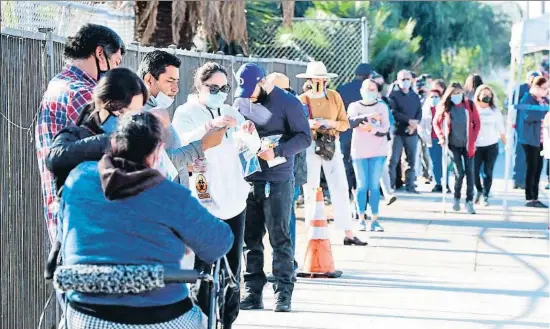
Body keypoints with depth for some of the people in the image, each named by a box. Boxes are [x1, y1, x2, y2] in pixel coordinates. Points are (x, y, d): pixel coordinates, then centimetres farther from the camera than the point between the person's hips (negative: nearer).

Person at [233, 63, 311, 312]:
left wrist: (278, 152, -20)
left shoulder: (287, 102, -4)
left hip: (278, 180, -5)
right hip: (247, 179, 5)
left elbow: (304, 137, -7)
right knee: (250, 238, 5)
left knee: (280, 239, -2)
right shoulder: (240, 103, 12)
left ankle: (283, 293, 2)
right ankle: (253, 292, 11)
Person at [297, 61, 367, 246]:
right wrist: (309, 124, -22)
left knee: (340, 188, -1)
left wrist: (331, 123, -16)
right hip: (310, 147, -1)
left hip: (332, 145, 1)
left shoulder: (334, 96, 4)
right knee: (311, 191, 2)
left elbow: (345, 124, 3)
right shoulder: (302, 99, 0)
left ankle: (348, 234, -1)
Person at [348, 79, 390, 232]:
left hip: (378, 151, 1)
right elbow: (351, 122, -16)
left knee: (374, 185, -2)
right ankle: (361, 220, 4)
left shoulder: (382, 107, 7)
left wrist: (372, 128, -20)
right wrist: (369, 116, -28)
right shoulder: (354, 106, 5)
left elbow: (385, 130, -3)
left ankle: (374, 220, 0)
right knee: (362, 185, -1)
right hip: (359, 150, -1)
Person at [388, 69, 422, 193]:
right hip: (397, 132, -5)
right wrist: (409, 120, -16)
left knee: (412, 160, 5)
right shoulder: (393, 95, 0)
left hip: (412, 133, 5)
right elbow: (393, 112, -11)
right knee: (393, 160, -6)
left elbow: (419, 113, 10)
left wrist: (414, 124, -10)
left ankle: (410, 185, 11)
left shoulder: (415, 96, 16)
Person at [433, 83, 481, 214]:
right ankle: (456, 198, 18)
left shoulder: (470, 105, -5)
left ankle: (469, 201, 8)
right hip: (453, 145, -1)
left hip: (467, 144, 1)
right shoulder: (445, 107, -6)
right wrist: (441, 136, -5)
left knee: (469, 172, 0)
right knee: (459, 173, -5)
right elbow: (436, 122, 6)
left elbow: (476, 123, 2)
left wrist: (473, 139, -5)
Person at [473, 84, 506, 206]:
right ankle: (479, 190, 20)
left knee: (488, 172, -3)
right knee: (474, 171, -6)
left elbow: (501, 129, 9)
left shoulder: (495, 111, 6)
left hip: (491, 146, 0)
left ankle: (486, 196, 6)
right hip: (476, 146, 0)